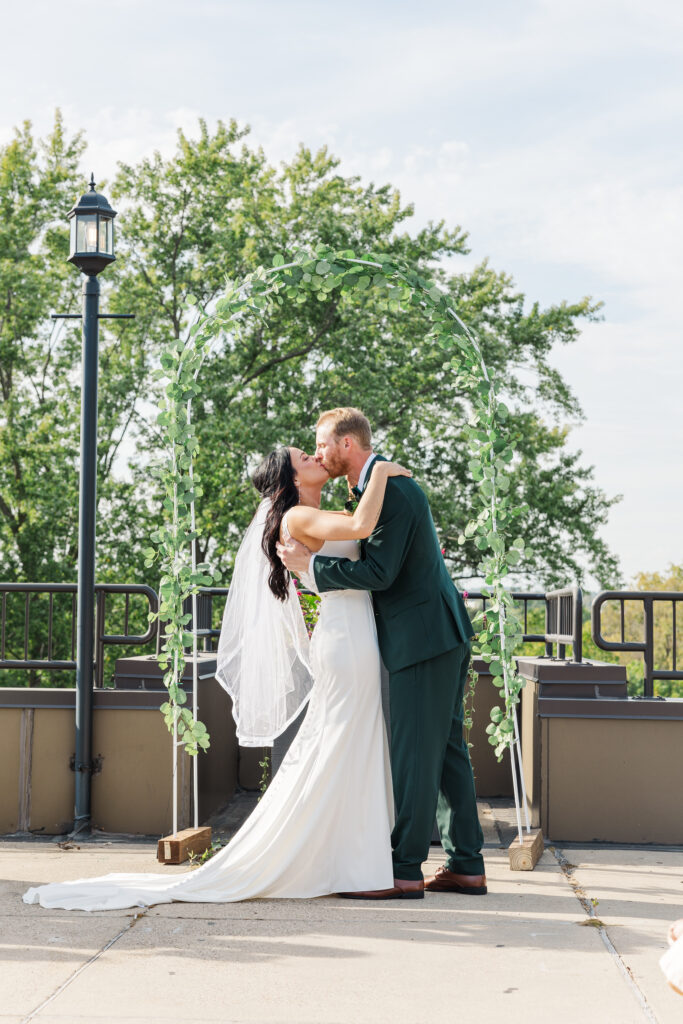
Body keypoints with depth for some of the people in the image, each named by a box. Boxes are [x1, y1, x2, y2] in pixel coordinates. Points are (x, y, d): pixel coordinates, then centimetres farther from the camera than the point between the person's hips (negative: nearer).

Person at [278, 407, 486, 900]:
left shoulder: (391, 489, -16)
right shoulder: (379, 484, 16)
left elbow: (379, 572, -23)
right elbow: (379, 563, 20)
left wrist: (311, 563, -16)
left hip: (426, 637, -10)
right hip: (443, 636, 10)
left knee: (414, 754, -7)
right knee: (446, 750, 11)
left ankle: (404, 869, -2)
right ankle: (466, 866, 16)